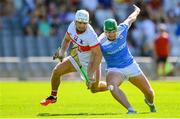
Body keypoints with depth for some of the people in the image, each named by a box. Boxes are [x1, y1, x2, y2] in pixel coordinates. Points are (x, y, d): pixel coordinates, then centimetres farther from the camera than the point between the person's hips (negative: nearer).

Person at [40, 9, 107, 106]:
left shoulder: (90, 35, -34)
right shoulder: (72, 26, -14)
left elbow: (98, 55, -32)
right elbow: (66, 39, 7)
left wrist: (91, 75, -35)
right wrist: (62, 52, -11)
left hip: (91, 62, -6)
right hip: (78, 58, 6)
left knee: (94, 89, 1)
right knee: (56, 71, -5)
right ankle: (53, 97, 16)